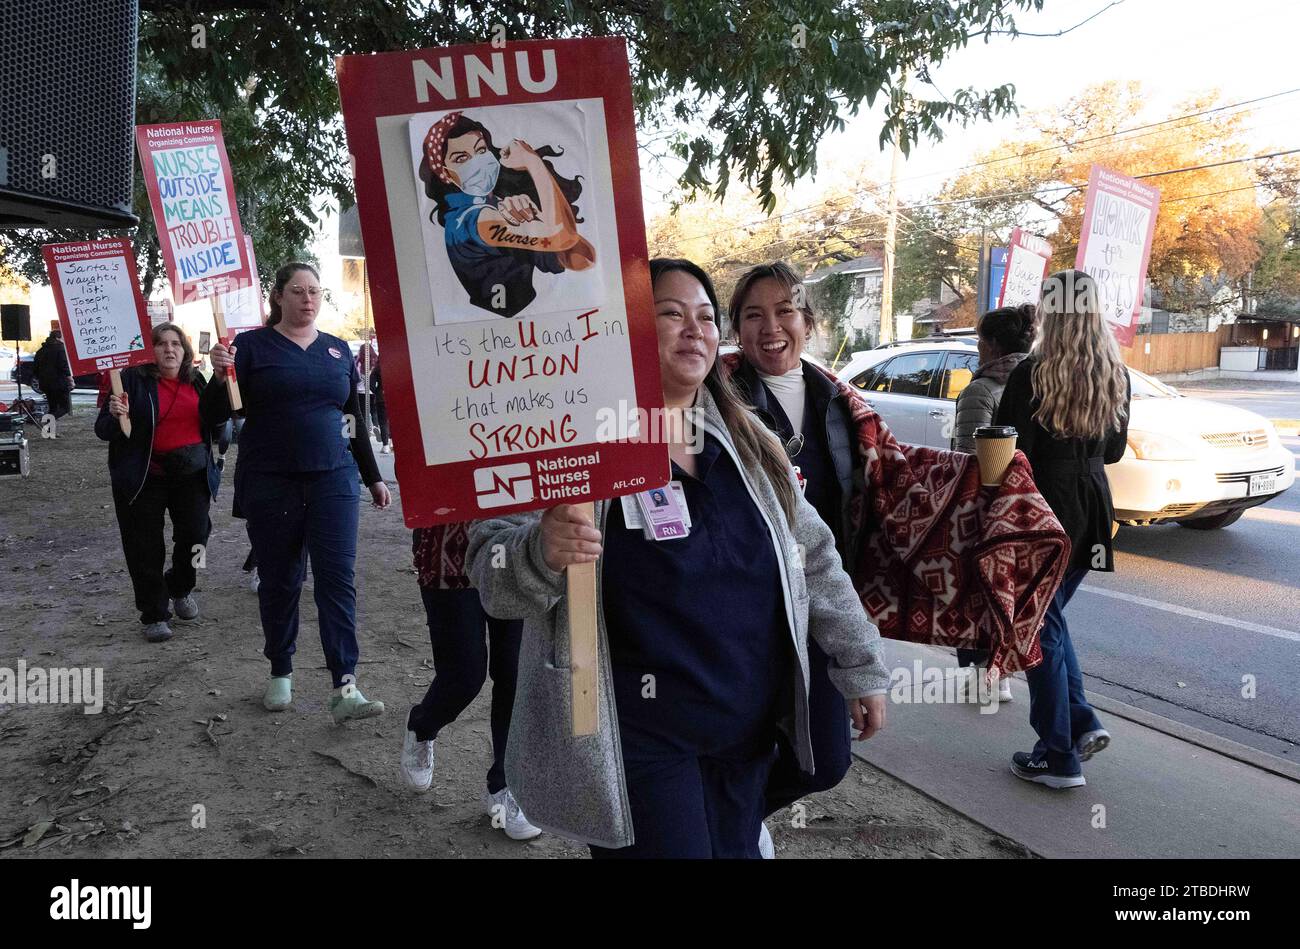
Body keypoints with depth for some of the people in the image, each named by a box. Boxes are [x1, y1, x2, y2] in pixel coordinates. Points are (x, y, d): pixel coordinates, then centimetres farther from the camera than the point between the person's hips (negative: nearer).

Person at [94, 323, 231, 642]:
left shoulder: (196, 381, 9)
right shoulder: (133, 379, -5)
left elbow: (216, 417, 1)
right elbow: (103, 429, -4)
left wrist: (222, 381, -12)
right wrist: (116, 416, -28)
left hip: (192, 474, 3)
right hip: (145, 478, -3)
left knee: (195, 536, 2)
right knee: (146, 549, 2)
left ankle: (180, 588, 32)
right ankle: (154, 615, 16)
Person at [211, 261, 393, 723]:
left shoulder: (338, 350, 12)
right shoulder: (253, 346, 2)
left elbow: (355, 417, 17)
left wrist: (373, 477, 16)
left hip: (332, 481, 2)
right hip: (270, 483, -2)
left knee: (338, 579, -6)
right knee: (279, 581, 8)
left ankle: (345, 688, -7)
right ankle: (281, 674, 26)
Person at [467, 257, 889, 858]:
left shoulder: (745, 440, 5)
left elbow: (812, 559, 12)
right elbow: (492, 569, -12)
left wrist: (863, 668, 13)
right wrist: (542, 555, -34)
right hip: (637, 741, -5)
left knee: (737, 848, 19)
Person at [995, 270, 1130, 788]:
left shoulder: (1032, 373, -15)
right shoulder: (1115, 374, 5)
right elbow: (1114, 449, 12)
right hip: (1093, 508, 6)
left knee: (1040, 625, 5)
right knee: (1050, 614, 23)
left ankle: (1058, 756, 12)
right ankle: (1082, 721, 19)